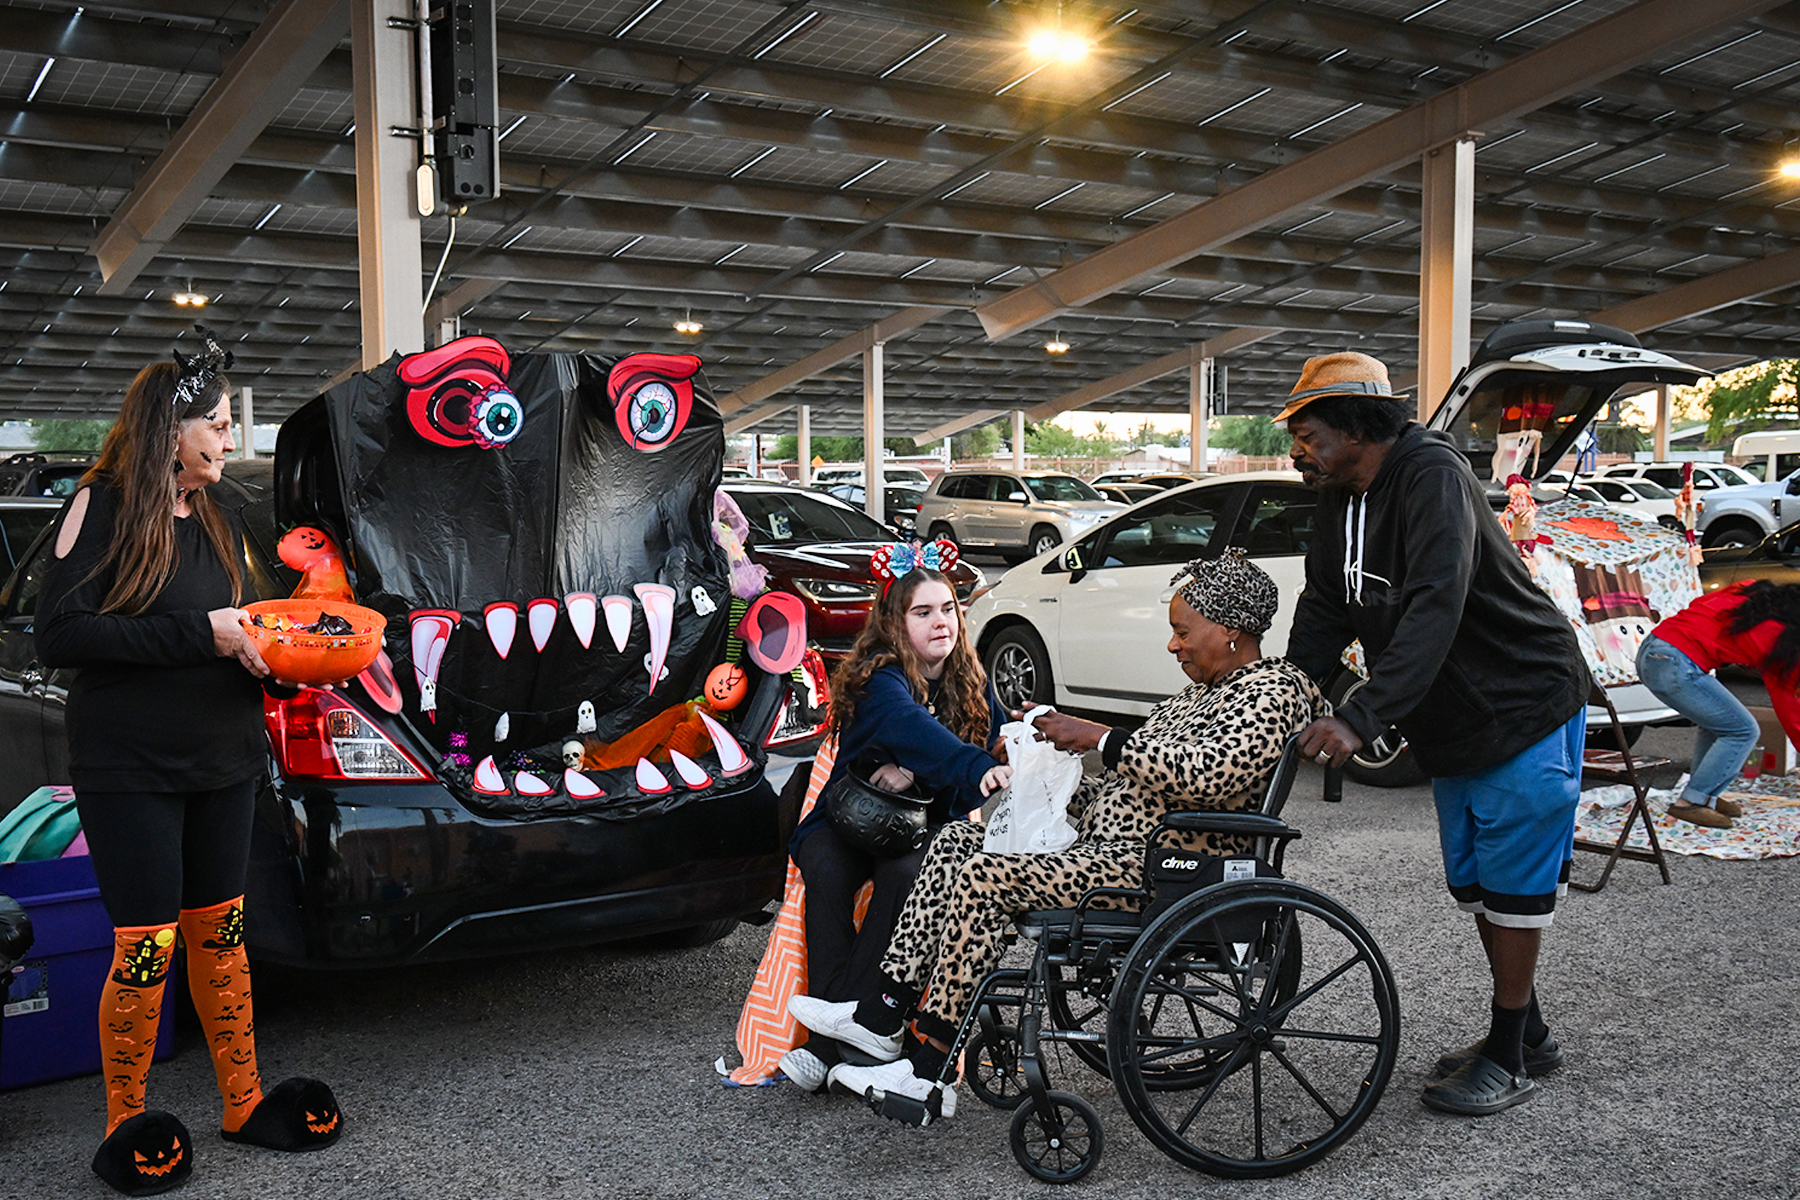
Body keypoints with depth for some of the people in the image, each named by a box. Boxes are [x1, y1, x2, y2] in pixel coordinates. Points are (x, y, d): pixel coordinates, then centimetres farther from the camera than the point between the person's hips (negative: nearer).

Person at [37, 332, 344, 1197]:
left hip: (222, 763, 6)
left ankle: (244, 1103, 21)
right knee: (147, 944, -2)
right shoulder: (103, 507, -7)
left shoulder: (214, 521, 13)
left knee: (220, 929, 11)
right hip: (130, 773, -6)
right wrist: (200, 633, -21)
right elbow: (58, 635, -17)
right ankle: (124, 1128, 15)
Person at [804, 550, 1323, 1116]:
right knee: (955, 841, 0)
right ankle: (883, 1013, -1)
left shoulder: (1274, 692, -11)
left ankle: (928, 1072, -17)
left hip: (1161, 866, -10)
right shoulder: (1206, 687, 20)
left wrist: (1098, 737, -21)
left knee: (983, 878, -23)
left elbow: (1205, 774, -28)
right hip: (1105, 833, 11)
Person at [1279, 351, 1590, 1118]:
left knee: (1514, 883, -1)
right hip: (1452, 727, 9)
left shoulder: (1431, 477, -23)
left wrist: (1361, 718, -42)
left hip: (1524, 708, -9)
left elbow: (1435, 609, -35)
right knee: (1473, 883, 16)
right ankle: (1527, 1034, 31)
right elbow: (1318, 625, 7)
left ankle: (1508, 1059, 11)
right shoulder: (1340, 506, 5)